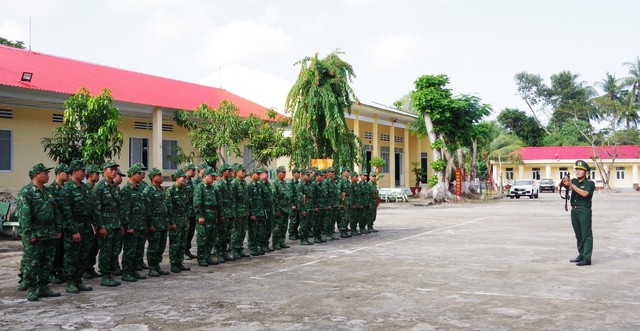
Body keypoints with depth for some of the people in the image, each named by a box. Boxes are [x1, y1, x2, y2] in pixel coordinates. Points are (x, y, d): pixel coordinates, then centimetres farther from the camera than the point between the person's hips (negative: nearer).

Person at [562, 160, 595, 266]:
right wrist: (565, 181, -25)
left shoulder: (590, 183, -5)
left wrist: (571, 185, -24)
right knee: (578, 235, 13)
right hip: (574, 211, 6)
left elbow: (584, 193, -21)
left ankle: (587, 258, -8)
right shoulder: (574, 181, 13)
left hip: (584, 211, -6)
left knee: (586, 235, -6)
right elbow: (564, 183, -1)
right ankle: (581, 255, 21)